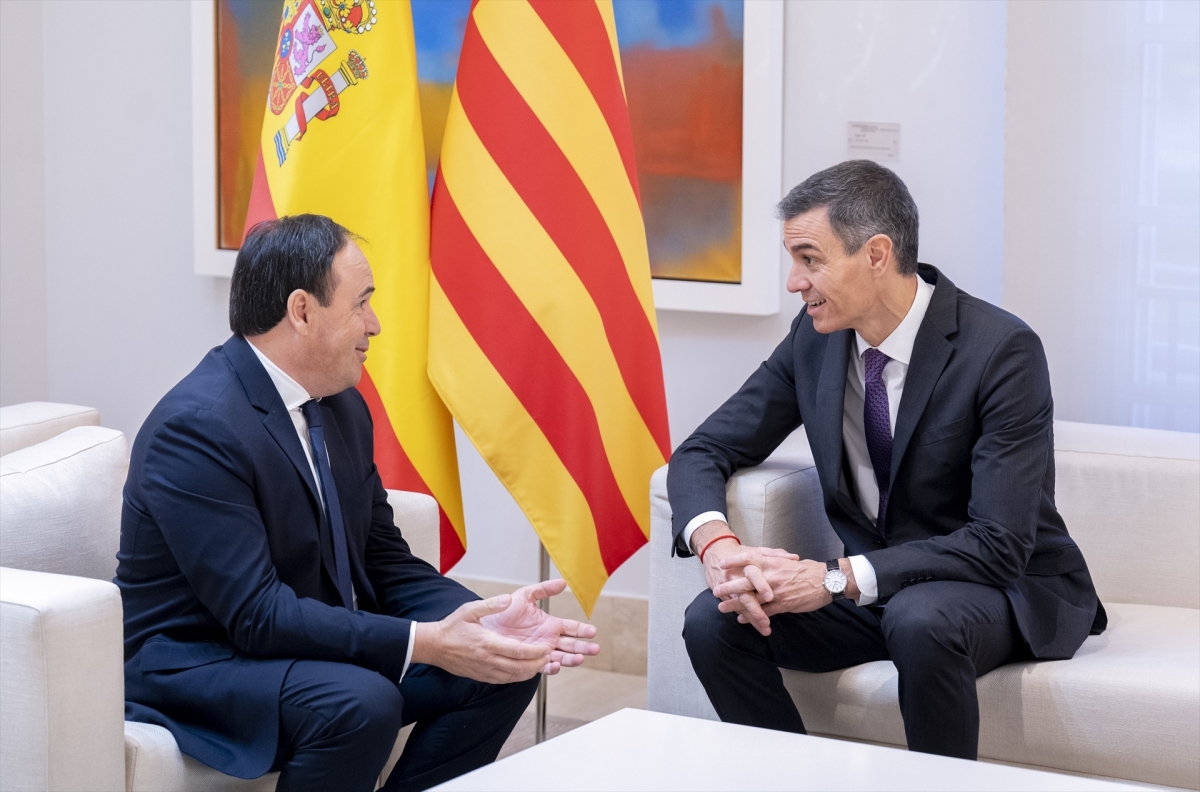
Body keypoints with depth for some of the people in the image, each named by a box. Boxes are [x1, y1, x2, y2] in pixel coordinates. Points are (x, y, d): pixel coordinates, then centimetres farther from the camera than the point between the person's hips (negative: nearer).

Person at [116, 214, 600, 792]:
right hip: (196, 662, -8)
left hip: (325, 645, 9)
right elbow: (256, 614, -27)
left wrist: (486, 622, -10)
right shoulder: (198, 428, -23)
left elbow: (384, 562, 10)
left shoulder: (343, 408, 6)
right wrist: (426, 643, -30)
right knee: (361, 702, -34)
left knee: (504, 670, -5)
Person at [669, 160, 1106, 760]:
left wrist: (837, 579, -31)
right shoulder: (816, 337, -2)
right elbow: (703, 452, 2)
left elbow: (999, 543, -25)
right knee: (712, 621, -17)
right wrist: (716, 544, -21)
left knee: (919, 619, -38)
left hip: (1003, 591, -5)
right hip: (868, 586, 5)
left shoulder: (1003, 351, -21)